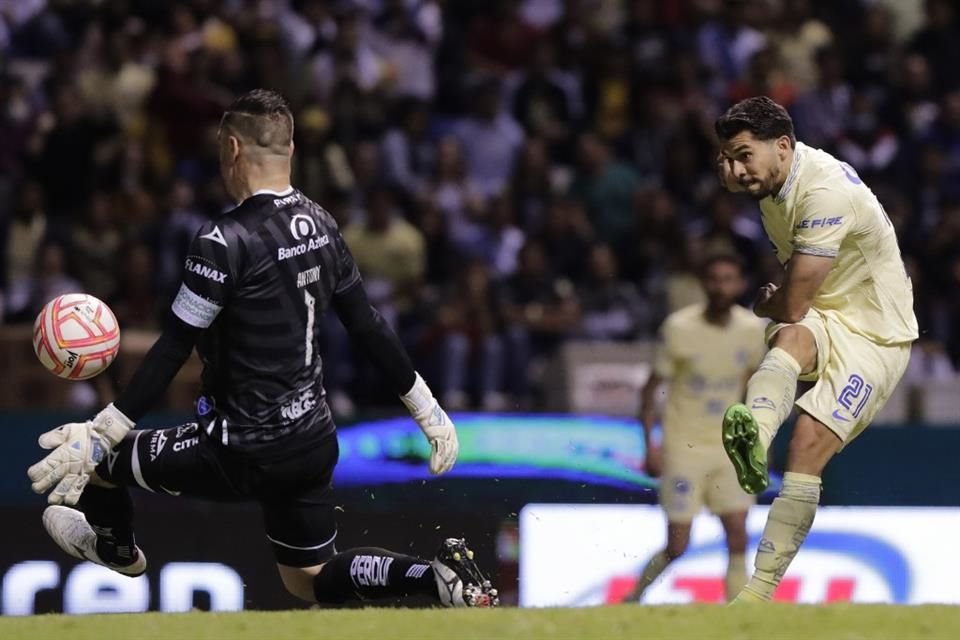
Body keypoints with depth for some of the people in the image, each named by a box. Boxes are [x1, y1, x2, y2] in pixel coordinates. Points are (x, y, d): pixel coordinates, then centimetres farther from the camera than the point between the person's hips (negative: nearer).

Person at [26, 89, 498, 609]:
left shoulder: (226, 240, -20)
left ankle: (117, 550, 42)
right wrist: (427, 410, 20)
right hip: (314, 441, 8)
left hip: (247, 451, -8)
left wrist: (99, 435, -19)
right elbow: (367, 327, 10)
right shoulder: (321, 225, 3)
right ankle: (439, 578, 3)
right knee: (310, 580, 23)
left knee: (90, 457, 12)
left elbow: (173, 350, -21)